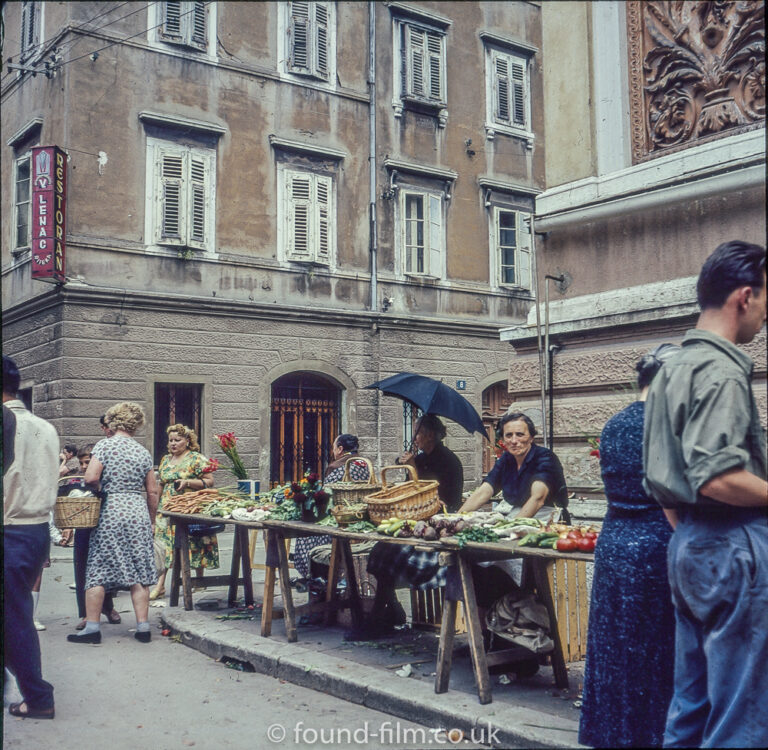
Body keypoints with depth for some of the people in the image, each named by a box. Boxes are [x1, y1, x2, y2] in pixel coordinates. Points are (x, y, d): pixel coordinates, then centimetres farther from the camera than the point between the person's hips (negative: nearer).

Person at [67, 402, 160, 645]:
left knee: (98, 571, 4)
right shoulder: (143, 452, 9)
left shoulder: (104, 445, -3)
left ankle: (92, 627, 6)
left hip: (110, 512, -3)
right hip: (138, 513, 4)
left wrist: (101, 488, 9)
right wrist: (151, 520, 20)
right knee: (138, 572, 6)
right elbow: (152, 492, 9)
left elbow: (90, 477, -13)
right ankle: (143, 627, 6)